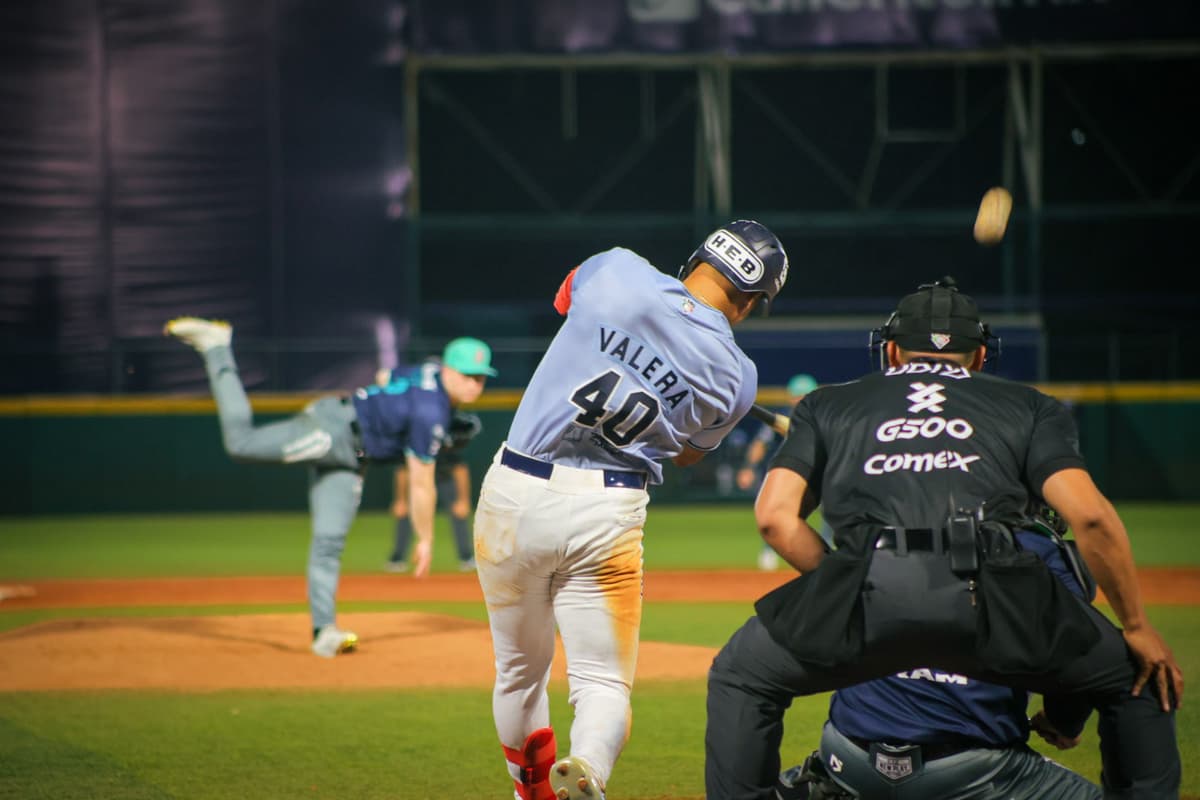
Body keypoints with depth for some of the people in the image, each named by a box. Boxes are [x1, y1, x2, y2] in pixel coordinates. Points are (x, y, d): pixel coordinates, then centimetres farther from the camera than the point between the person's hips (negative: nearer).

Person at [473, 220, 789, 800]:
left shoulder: (617, 270, -3)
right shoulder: (735, 377, -1)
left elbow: (563, 298, 21)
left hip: (513, 493, 2)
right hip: (606, 513, -2)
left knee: (520, 670, 20)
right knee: (603, 682, 3)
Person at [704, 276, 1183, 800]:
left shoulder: (828, 406, 31)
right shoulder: (1029, 407, 28)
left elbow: (774, 515, 16)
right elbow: (1089, 516, 11)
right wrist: (1137, 627, 17)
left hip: (870, 587, 1)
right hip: (989, 595, 0)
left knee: (739, 679, 26)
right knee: (1139, 677, 22)